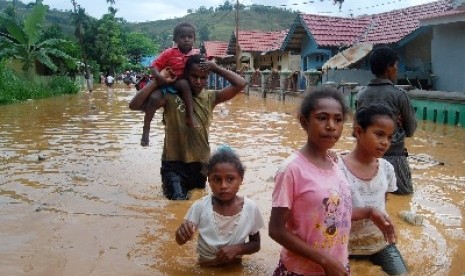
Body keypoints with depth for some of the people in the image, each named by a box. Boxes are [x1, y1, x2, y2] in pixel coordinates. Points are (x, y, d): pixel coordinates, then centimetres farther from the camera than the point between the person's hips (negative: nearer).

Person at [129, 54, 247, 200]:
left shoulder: (210, 97, -1)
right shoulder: (171, 97, -11)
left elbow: (240, 84, -9)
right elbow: (135, 105, -19)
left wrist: (216, 68, -13)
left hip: (201, 163, 4)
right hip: (174, 164, -4)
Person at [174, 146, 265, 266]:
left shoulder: (250, 208, -10)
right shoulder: (200, 206, -12)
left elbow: (256, 244, 2)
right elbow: (180, 241, -6)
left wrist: (238, 248, -16)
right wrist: (182, 232, -27)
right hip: (204, 268, 0)